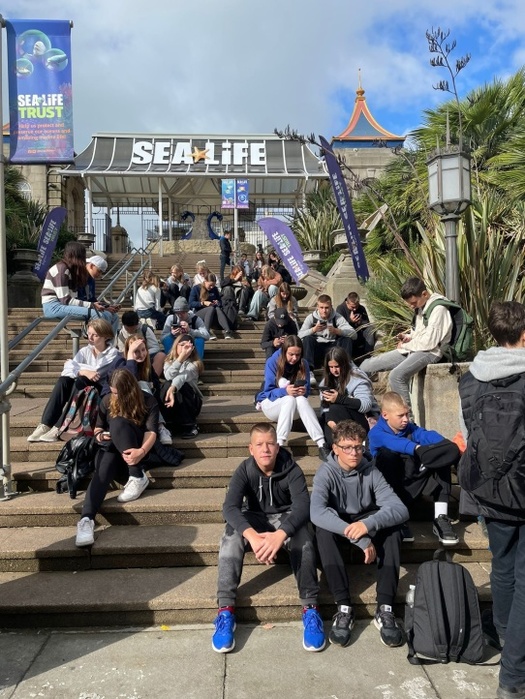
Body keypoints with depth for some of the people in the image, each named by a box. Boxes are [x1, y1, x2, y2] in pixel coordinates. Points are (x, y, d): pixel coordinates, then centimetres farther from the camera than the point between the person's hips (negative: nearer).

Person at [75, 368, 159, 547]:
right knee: (103, 469, -35)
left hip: (134, 448, -2)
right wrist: (99, 435, -6)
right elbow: (98, 427, 20)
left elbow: (151, 431, -13)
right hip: (112, 447, 2)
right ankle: (86, 519, -53)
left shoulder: (148, 401, -1)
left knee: (117, 422, -33)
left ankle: (137, 477, -32)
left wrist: (142, 451, -34)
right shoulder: (107, 401, 10)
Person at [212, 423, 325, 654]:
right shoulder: (244, 470, -19)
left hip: (286, 518, -1)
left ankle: (310, 607, -29)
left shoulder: (291, 470, -21)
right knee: (232, 534, -31)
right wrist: (252, 536, -52)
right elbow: (230, 507, -32)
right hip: (255, 519, 1)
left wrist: (280, 535, -55)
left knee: (302, 536, -35)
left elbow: (303, 506, -35)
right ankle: (225, 609, -31)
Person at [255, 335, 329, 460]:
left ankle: (321, 444, -47)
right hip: (270, 402, -2)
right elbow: (269, 391, -18)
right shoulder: (272, 362, -15)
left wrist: (303, 391, -33)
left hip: (292, 406, 2)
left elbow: (307, 389, -7)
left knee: (301, 399, -35)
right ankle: (280, 444, -45)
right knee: (290, 399, -36)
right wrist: (285, 391, -38)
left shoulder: (303, 364, -6)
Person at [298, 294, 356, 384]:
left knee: (347, 339, -22)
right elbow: (300, 335, -15)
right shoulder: (311, 317, -2)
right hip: (316, 350, 0)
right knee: (307, 339, -28)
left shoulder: (337, 317, -2)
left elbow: (354, 334, -14)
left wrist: (337, 331, -31)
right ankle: (309, 372, -32)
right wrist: (313, 329, -32)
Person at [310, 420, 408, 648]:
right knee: (323, 529, -34)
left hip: (367, 525, 2)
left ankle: (385, 608, -28)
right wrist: (359, 538, -46)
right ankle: (343, 607, -31)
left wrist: (369, 524, -45)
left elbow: (400, 509, -25)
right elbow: (316, 512, -38)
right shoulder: (326, 473, -20)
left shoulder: (370, 472, -14)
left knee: (391, 526, -29)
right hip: (337, 528, -1)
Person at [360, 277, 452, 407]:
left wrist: (405, 345, -7)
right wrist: (408, 337, 3)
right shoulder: (421, 306, 13)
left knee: (396, 376, -36)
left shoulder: (438, 308, -15)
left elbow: (429, 342, -20)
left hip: (430, 352, -9)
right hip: (414, 350, 10)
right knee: (366, 366, 3)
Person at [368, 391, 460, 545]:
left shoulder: (410, 428, 9)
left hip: (411, 483, 5)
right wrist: (418, 449, -45)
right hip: (389, 484, -5)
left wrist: (447, 445, -32)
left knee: (441, 458, -15)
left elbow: (427, 435, -12)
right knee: (386, 454, -34)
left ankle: (441, 519, -22)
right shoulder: (376, 433, -7)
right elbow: (394, 443, -29)